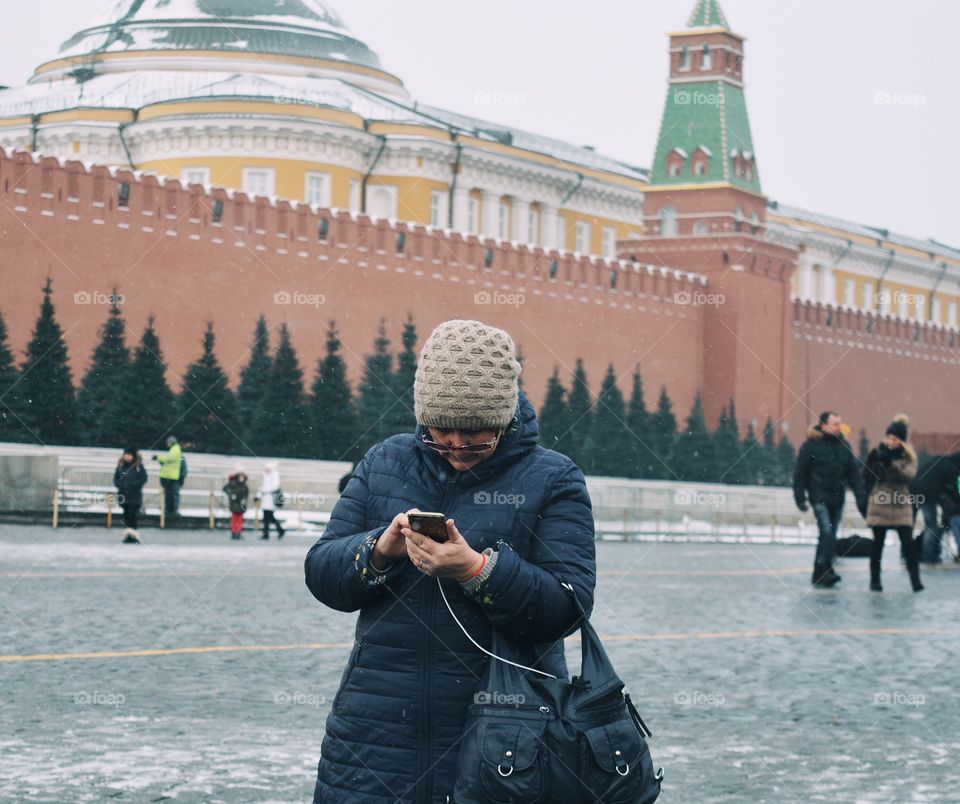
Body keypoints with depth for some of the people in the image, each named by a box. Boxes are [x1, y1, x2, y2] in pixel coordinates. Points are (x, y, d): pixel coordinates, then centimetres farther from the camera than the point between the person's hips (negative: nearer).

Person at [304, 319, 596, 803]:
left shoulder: (552, 480, 1)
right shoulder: (385, 463, 11)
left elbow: (568, 607, -10)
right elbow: (321, 574, 6)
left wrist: (476, 569, -23)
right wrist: (379, 551, -14)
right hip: (380, 725, 2)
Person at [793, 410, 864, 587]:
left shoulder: (844, 445, 9)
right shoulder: (811, 445, -6)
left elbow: (852, 472, 15)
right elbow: (800, 472, -4)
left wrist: (859, 493, 8)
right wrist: (800, 497, -8)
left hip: (837, 497, 6)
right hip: (820, 495, -6)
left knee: (831, 536, 7)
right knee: (826, 531, -18)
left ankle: (820, 575, 14)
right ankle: (824, 570, -16)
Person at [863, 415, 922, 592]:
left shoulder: (909, 455, 1)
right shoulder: (880, 452, 3)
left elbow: (909, 474, -16)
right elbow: (866, 475, -1)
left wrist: (891, 463, -27)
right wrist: (873, 460, -18)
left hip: (901, 504, -1)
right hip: (880, 503, 1)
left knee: (907, 542, -7)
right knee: (878, 543, 4)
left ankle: (915, 579, -1)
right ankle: (875, 579, 14)